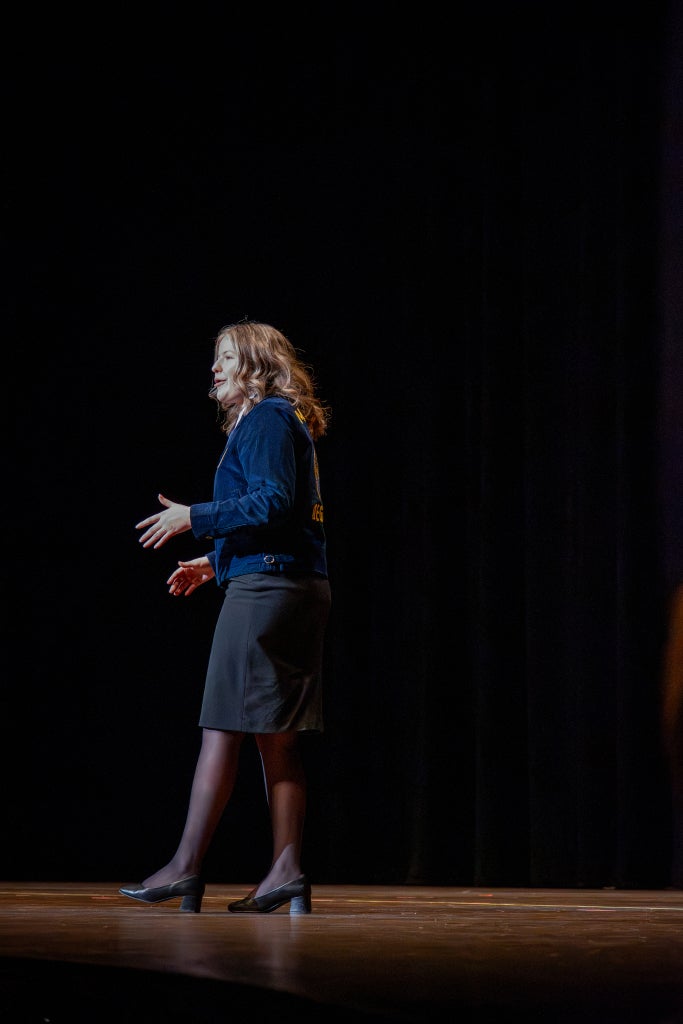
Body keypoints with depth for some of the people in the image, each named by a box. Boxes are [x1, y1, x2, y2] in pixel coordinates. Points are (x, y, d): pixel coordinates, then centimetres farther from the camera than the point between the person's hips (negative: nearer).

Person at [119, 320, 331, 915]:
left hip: (266, 588, -10)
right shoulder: (282, 422, 22)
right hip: (298, 590, 10)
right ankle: (288, 873, 3)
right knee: (277, 737, 6)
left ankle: (186, 867, -7)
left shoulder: (268, 419, -7)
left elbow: (272, 502, -19)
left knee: (222, 730, -8)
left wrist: (194, 518, -12)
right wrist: (214, 563, 23)